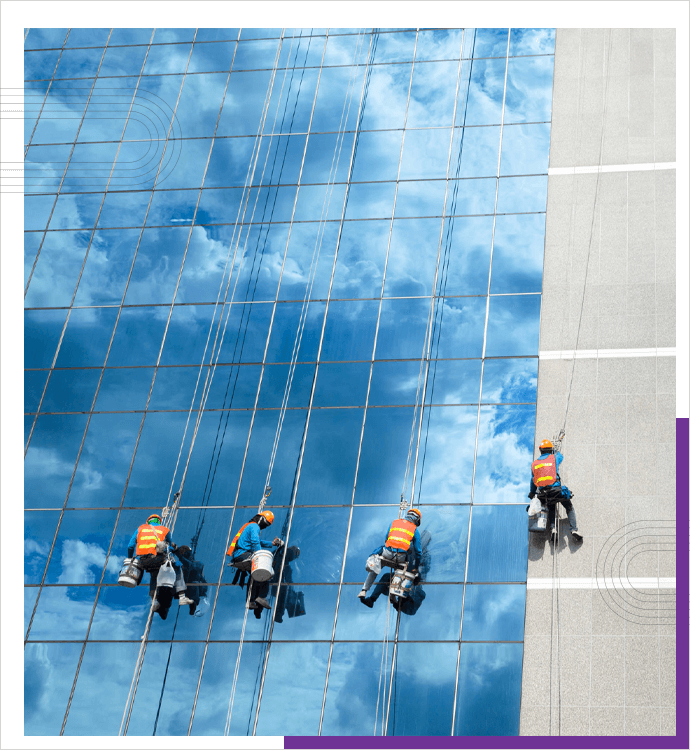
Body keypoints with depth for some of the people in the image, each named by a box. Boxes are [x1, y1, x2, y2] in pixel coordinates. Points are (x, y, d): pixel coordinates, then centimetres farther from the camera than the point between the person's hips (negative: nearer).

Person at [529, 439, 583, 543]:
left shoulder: (534, 464, 13)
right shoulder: (554, 458, 5)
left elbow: (532, 481, 22)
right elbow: (560, 456, 31)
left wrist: (532, 493, 36)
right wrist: (557, 452, 54)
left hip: (543, 492, 3)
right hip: (556, 490, -3)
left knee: (551, 510, 27)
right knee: (569, 508, 13)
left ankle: (552, 528, 3)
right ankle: (574, 529, -3)